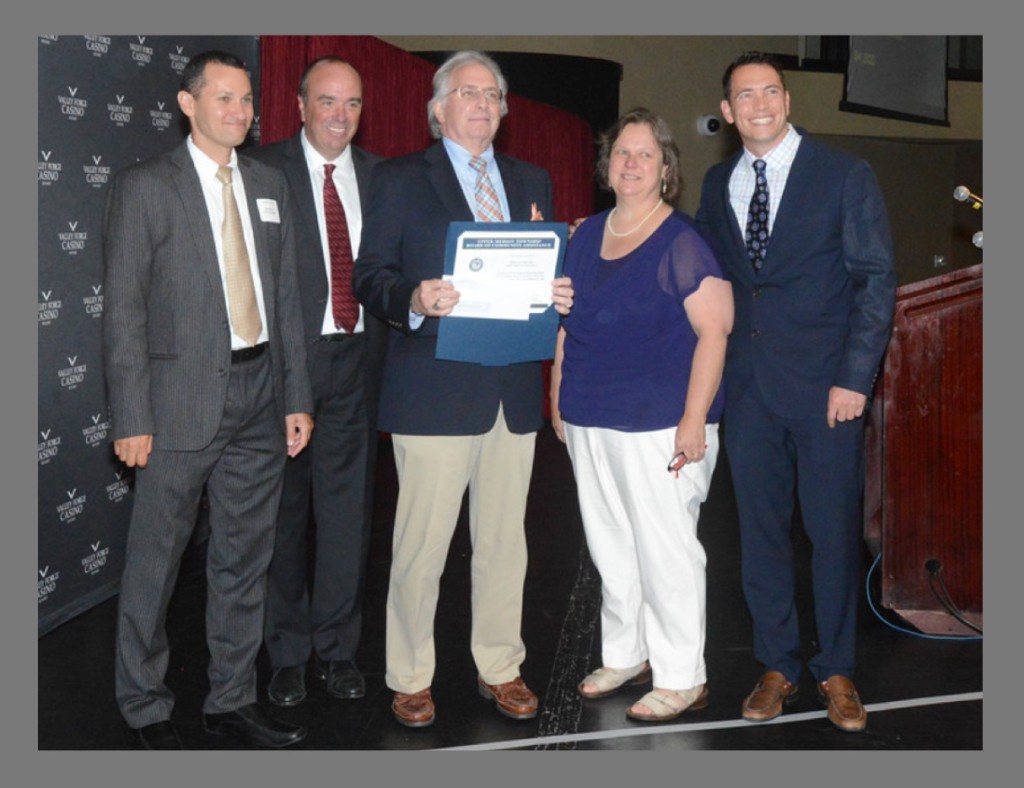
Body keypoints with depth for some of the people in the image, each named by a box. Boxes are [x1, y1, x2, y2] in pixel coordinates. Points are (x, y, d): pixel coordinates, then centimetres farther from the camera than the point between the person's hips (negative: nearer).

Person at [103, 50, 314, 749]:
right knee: (156, 560, 4)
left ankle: (233, 698, 27)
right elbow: (124, 310, -7)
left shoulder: (271, 185, 12)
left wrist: (297, 398, 7)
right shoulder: (145, 187, -3)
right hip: (183, 399, -5)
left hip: (260, 399, 5)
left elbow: (287, 297, 12)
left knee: (245, 559, 13)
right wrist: (132, 418, -12)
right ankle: (145, 706, 22)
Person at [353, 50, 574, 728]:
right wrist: (414, 300, -22)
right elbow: (370, 276, -2)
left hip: (514, 391, 4)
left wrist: (560, 297, -5)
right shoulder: (401, 179, 4)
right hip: (434, 389, -4)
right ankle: (410, 678, 18)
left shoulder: (533, 181, 16)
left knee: (504, 540, 12)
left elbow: (549, 273, 18)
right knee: (422, 543, 1)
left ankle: (500, 668, 27)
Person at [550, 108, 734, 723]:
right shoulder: (586, 237, 11)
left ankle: (681, 678, 14)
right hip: (589, 424, 7)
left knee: (665, 550, 0)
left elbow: (714, 332, -14)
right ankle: (626, 654, 32)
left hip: (658, 425, -7)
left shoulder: (681, 242, -9)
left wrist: (693, 421, -18)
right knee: (610, 547, 16)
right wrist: (558, 401, 15)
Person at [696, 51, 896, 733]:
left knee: (835, 531, 3)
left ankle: (837, 671, 21)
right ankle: (778, 665, 24)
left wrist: (855, 378, -12)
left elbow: (877, 280, -5)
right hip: (748, 389, 4)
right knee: (761, 530, 9)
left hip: (825, 387, -3)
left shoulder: (846, 176, -2)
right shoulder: (718, 184, 11)